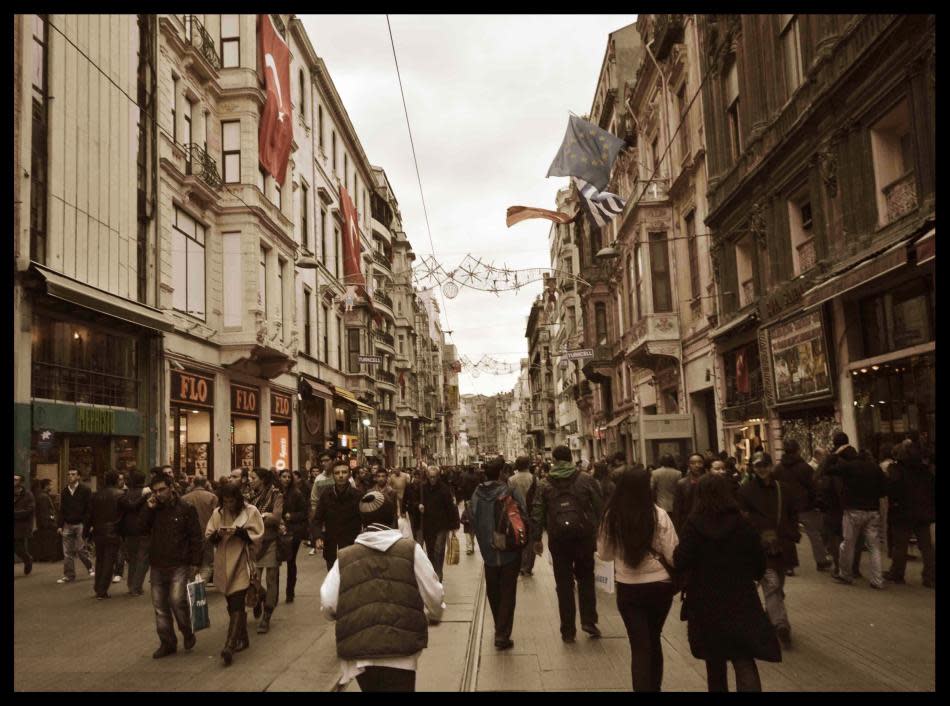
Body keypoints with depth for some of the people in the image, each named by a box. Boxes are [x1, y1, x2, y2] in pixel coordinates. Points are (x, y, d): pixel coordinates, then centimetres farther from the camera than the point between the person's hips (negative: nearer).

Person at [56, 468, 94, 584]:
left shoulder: (85, 490, -4)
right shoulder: (64, 491, 12)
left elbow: (89, 508, -8)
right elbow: (62, 510, 16)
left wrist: (87, 524, -14)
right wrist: (60, 525, 7)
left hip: (81, 524, -5)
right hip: (68, 525, 5)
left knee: (80, 548, -6)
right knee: (67, 552, 3)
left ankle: (90, 568, 18)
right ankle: (69, 575, 10)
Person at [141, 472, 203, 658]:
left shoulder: (185, 509, -5)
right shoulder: (154, 509, 10)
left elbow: (196, 537, -5)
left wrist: (195, 562, -8)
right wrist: (149, 510, -8)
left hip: (179, 566, -5)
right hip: (157, 566, 5)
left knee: (177, 601, -15)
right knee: (160, 606, 8)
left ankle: (188, 634, 9)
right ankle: (167, 643, 20)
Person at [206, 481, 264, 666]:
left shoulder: (250, 511, -7)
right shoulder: (217, 513, 5)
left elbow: (257, 535, -8)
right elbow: (208, 537, 6)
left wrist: (239, 532, -22)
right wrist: (217, 534, -16)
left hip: (241, 564, -5)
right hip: (223, 565, 5)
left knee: (236, 605, -11)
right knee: (233, 604, 13)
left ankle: (230, 646, -15)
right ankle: (242, 639, 28)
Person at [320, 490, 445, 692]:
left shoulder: (344, 557, 4)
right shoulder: (411, 550, 1)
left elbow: (327, 604, 0)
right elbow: (434, 596, 0)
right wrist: (434, 615, 23)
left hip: (359, 649, 2)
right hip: (399, 648, -2)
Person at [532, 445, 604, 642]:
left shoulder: (545, 484, 1)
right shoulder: (586, 480, -1)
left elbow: (537, 513, -1)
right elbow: (599, 508, -1)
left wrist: (537, 538, 6)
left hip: (558, 539, 0)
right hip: (584, 536, 0)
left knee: (564, 584, 8)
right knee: (586, 578, 18)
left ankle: (568, 630, 11)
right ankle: (588, 621, 10)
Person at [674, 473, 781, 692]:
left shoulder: (694, 524, -11)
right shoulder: (743, 524, -7)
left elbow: (680, 562, -17)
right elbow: (760, 563, -1)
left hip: (706, 602, 0)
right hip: (741, 600, 0)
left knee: (715, 661, 19)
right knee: (744, 660, 0)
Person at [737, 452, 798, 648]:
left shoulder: (782, 489, 9)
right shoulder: (745, 491, -4)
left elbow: (791, 516, 17)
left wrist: (792, 536, 6)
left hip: (782, 546, 5)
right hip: (760, 547, -5)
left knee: (778, 587, 14)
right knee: (771, 584, -18)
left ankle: (771, 619, 33)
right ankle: (781, 626, -18)